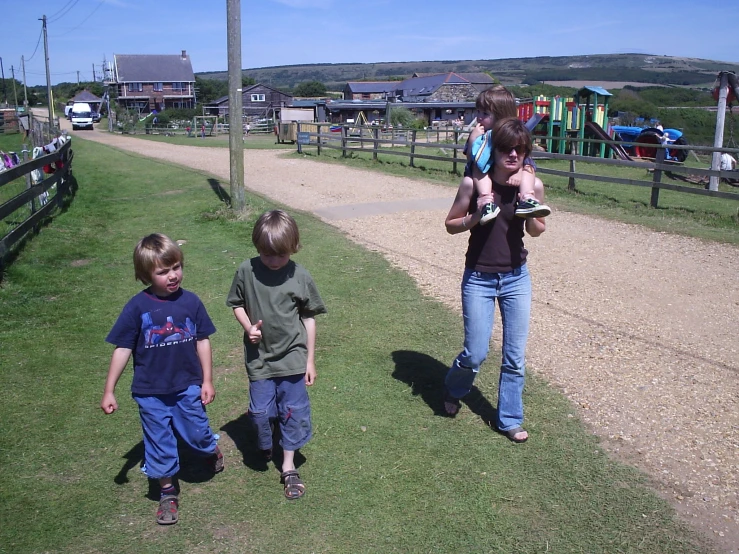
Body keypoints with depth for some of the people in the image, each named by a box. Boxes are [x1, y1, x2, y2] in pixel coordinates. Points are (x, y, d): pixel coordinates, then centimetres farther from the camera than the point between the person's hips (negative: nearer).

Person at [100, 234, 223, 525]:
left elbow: (202, 341, 1)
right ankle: (168, 493, 32)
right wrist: (109, 391, -6)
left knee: (198, 433, 14)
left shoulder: (190, 302, -9)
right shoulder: (137, 307, -14)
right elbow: (122, 349, -8)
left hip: (188, 387, 1)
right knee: (160, 444, 11)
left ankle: (212, 451, 49)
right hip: (151, 393, -1)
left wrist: (207, 381, 3)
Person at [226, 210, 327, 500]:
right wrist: (248, 327, -14)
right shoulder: (246, 271, -9)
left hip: (292, 356, 0)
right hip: (259, 357, 1)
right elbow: (237, 304, 6)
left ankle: (288, 467, 23)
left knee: (293, 411, 6)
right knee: (260, 411, 6)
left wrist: (310, 360, 2)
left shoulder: (300, 276, -10)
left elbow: (309, 318, -1)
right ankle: (264, 449, 39)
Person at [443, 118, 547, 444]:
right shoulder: (475, 184, -13)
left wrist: (530, 214, -16)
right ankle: (452, 391, 35)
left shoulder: (533, 186, -7)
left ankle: (509, 419, 27)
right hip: (479, 279, -2)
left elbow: (537, 231, 6)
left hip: (517, 278, 3)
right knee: (476, 354, 1)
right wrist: (476, 216, -22)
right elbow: (451, 225, -3)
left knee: (515, 356, 8)